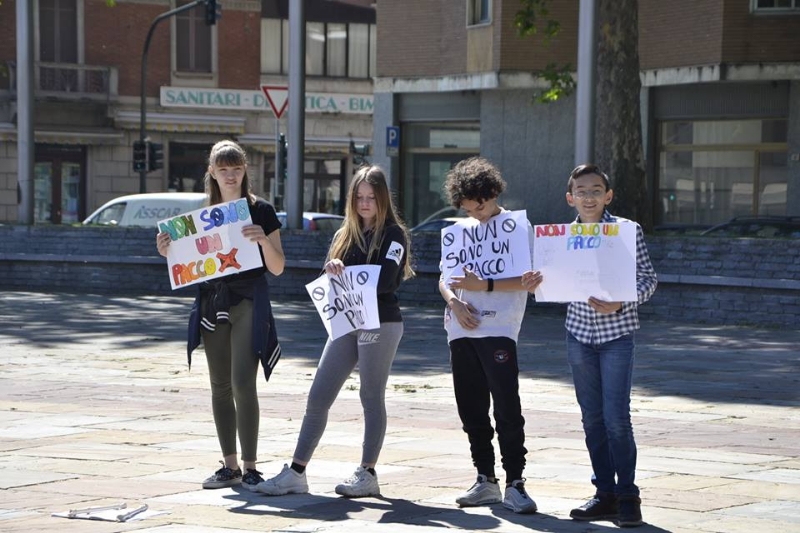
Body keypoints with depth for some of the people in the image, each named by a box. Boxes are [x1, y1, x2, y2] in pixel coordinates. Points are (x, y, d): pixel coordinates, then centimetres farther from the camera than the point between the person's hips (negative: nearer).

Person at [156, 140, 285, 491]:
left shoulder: (260, 211, 0)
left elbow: (277, 267, -2)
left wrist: (264, 240, -20)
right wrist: (169, 253, -2)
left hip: (248, 302, -5)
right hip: (212, 303, 5)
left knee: (242, 383, -14)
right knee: (220, 386, 7)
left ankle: (250, 468, -9)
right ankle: (229, 466, 14)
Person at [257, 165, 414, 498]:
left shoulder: (393, 234, -4)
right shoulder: (345, 235, 15)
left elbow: (386, 280, -16)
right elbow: (331, 279, 8)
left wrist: (346, 276, -15)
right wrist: (332, 270, -14)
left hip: (381, 324, -6)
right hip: (346, 323, 6)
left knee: (371, 397, -1)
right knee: (318, 397, 1)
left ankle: (367, 474, 7)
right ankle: (296, 473, 3)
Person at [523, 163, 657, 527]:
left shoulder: (627, 230, -7)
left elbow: (648, 279, -7)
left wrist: (619, 304, -22)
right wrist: (536, 284, -9)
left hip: (616, 333, -4)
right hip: (579, 333, 4)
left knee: (616, 418, -8)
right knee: (592, 418, 8)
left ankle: (627, 496, 1)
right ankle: (605, 493, 16)